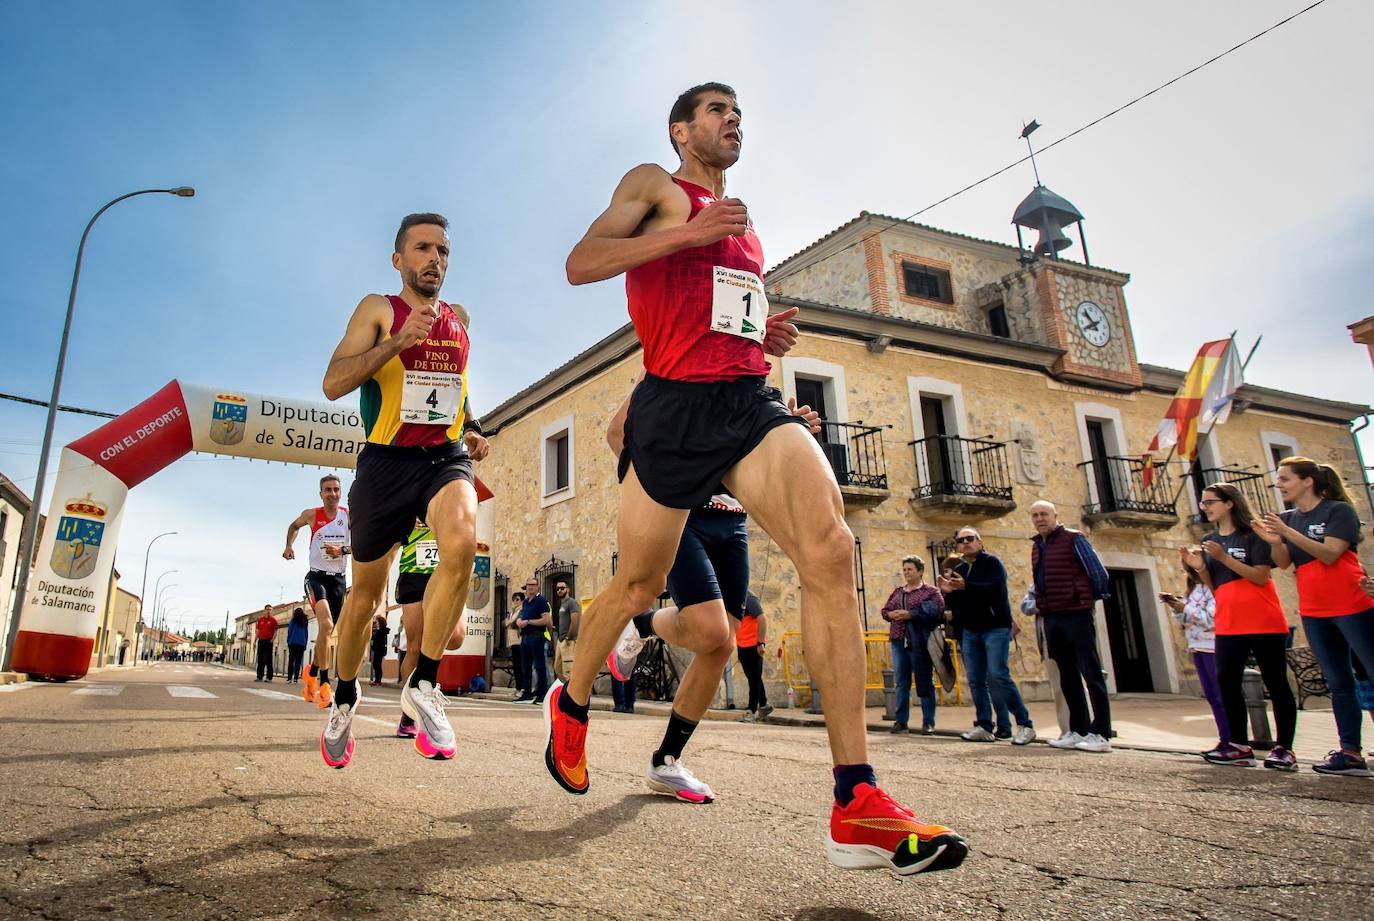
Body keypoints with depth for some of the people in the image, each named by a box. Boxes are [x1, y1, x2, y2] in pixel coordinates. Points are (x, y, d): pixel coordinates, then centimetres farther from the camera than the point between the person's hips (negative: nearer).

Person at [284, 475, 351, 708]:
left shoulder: (349, 516, -1)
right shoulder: (311, 515, -1)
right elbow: (294, 526, 21)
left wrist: (342, 551, -19)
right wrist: (289, 545, 8)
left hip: (338, 579, 3)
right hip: (316, 576, -3)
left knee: (327, 632, 12)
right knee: (326, 624, -26)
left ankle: (312, 673, 37)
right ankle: (324, 684, -23)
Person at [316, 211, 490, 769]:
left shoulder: (459, 320, 15)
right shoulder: (378, 310, 1)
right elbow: (333, 383, -10)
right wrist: (399, 340, -21)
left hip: (447, 457, 2)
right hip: (387, 460, -2)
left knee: (462, 542, -31)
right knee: (366, 592, 10)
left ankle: (423, 685, -17)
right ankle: (344, 700, 35)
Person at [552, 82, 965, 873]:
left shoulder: (743, 228, 28)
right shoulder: (654, 185, 9)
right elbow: (580, 264, -6)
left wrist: (766, 335, 13)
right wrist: (691, 233, -15)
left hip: (751, 399, 5)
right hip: (676, 403, -5)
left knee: (831, 549, -20)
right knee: (639, 585, 5)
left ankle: (857, 803, -20)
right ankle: (571, 707, 37)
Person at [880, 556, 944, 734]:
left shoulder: (931, 591, 0)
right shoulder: (898, 591, 18)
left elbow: (939, 613, -14)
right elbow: (884, 610, 22)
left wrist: (910, 615, -18)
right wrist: (891, 614, -3)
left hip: (920, 643, -5)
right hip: (899, 641, 5)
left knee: (924, 682, 1)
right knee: (901, 682, 7)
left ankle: (928, 722, 8)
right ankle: (900, 720, 13)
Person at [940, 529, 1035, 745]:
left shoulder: (992, 563, -3)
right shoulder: (957, 570, 14)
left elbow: (996, 588, -21)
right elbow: (954, 605, 14)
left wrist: (966, 586, -30)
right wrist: (947, 592, -7)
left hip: (995, 628, -6)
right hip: (969, 631, 6)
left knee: (998, 676, -13)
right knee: (976, 680, 4)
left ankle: (1025, 724, -4)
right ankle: (984, 726, 10)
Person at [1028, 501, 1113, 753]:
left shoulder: (1073, 539, -5)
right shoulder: (1036, 546, 14)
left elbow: (1099, 572, -4)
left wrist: (1092, 598, 6)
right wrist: (1038, 603, 15)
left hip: (1076, 614, -7)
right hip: (1051, 618, 7)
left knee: (1091, 672, -3)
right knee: (1067, 675, 11)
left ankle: (1101, 734, -1)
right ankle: (1078, 730, 17)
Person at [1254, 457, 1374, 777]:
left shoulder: (1339, 511, -7)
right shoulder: (1286, 519, 10)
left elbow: (1329, 554, -19)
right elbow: (1283, 563, 1)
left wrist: (1289, 533, -27)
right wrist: (1275, 542, -18)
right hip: (1313, 611, 6)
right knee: (1339, 683, 7)